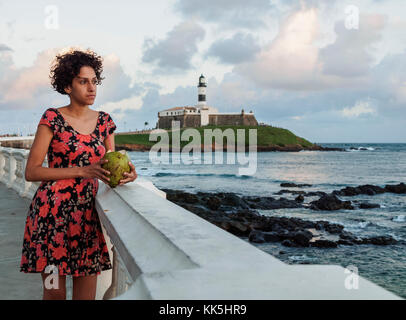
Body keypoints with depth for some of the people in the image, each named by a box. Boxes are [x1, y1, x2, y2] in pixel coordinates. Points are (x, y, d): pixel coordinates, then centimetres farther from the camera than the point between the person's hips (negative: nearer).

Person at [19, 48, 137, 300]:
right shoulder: (53, 118, -2)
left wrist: (127, 173, -11)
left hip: (89, 213, 4)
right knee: (55, 292, 0)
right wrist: (82, 171, -15)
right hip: (52, 211, -4)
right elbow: (31, 172, -6)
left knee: (87, 293, 4)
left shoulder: (104, 121, 11)